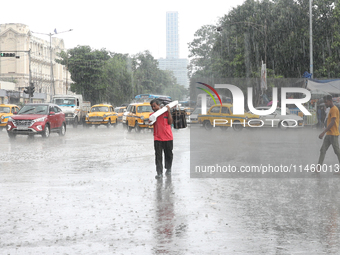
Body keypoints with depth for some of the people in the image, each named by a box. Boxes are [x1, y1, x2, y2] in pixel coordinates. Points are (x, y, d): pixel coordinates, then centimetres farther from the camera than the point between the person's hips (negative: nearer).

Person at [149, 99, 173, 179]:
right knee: (158, 156, -4)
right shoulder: (152, 115, 6)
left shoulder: (166, 112, 1)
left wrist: (169, 112, -9)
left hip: (168, 138, 0)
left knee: (168, 155, 12)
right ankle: (159, 173, -4)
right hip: (157, 138, 0)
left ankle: (168, 169, 29)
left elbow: (170, 122, -4)